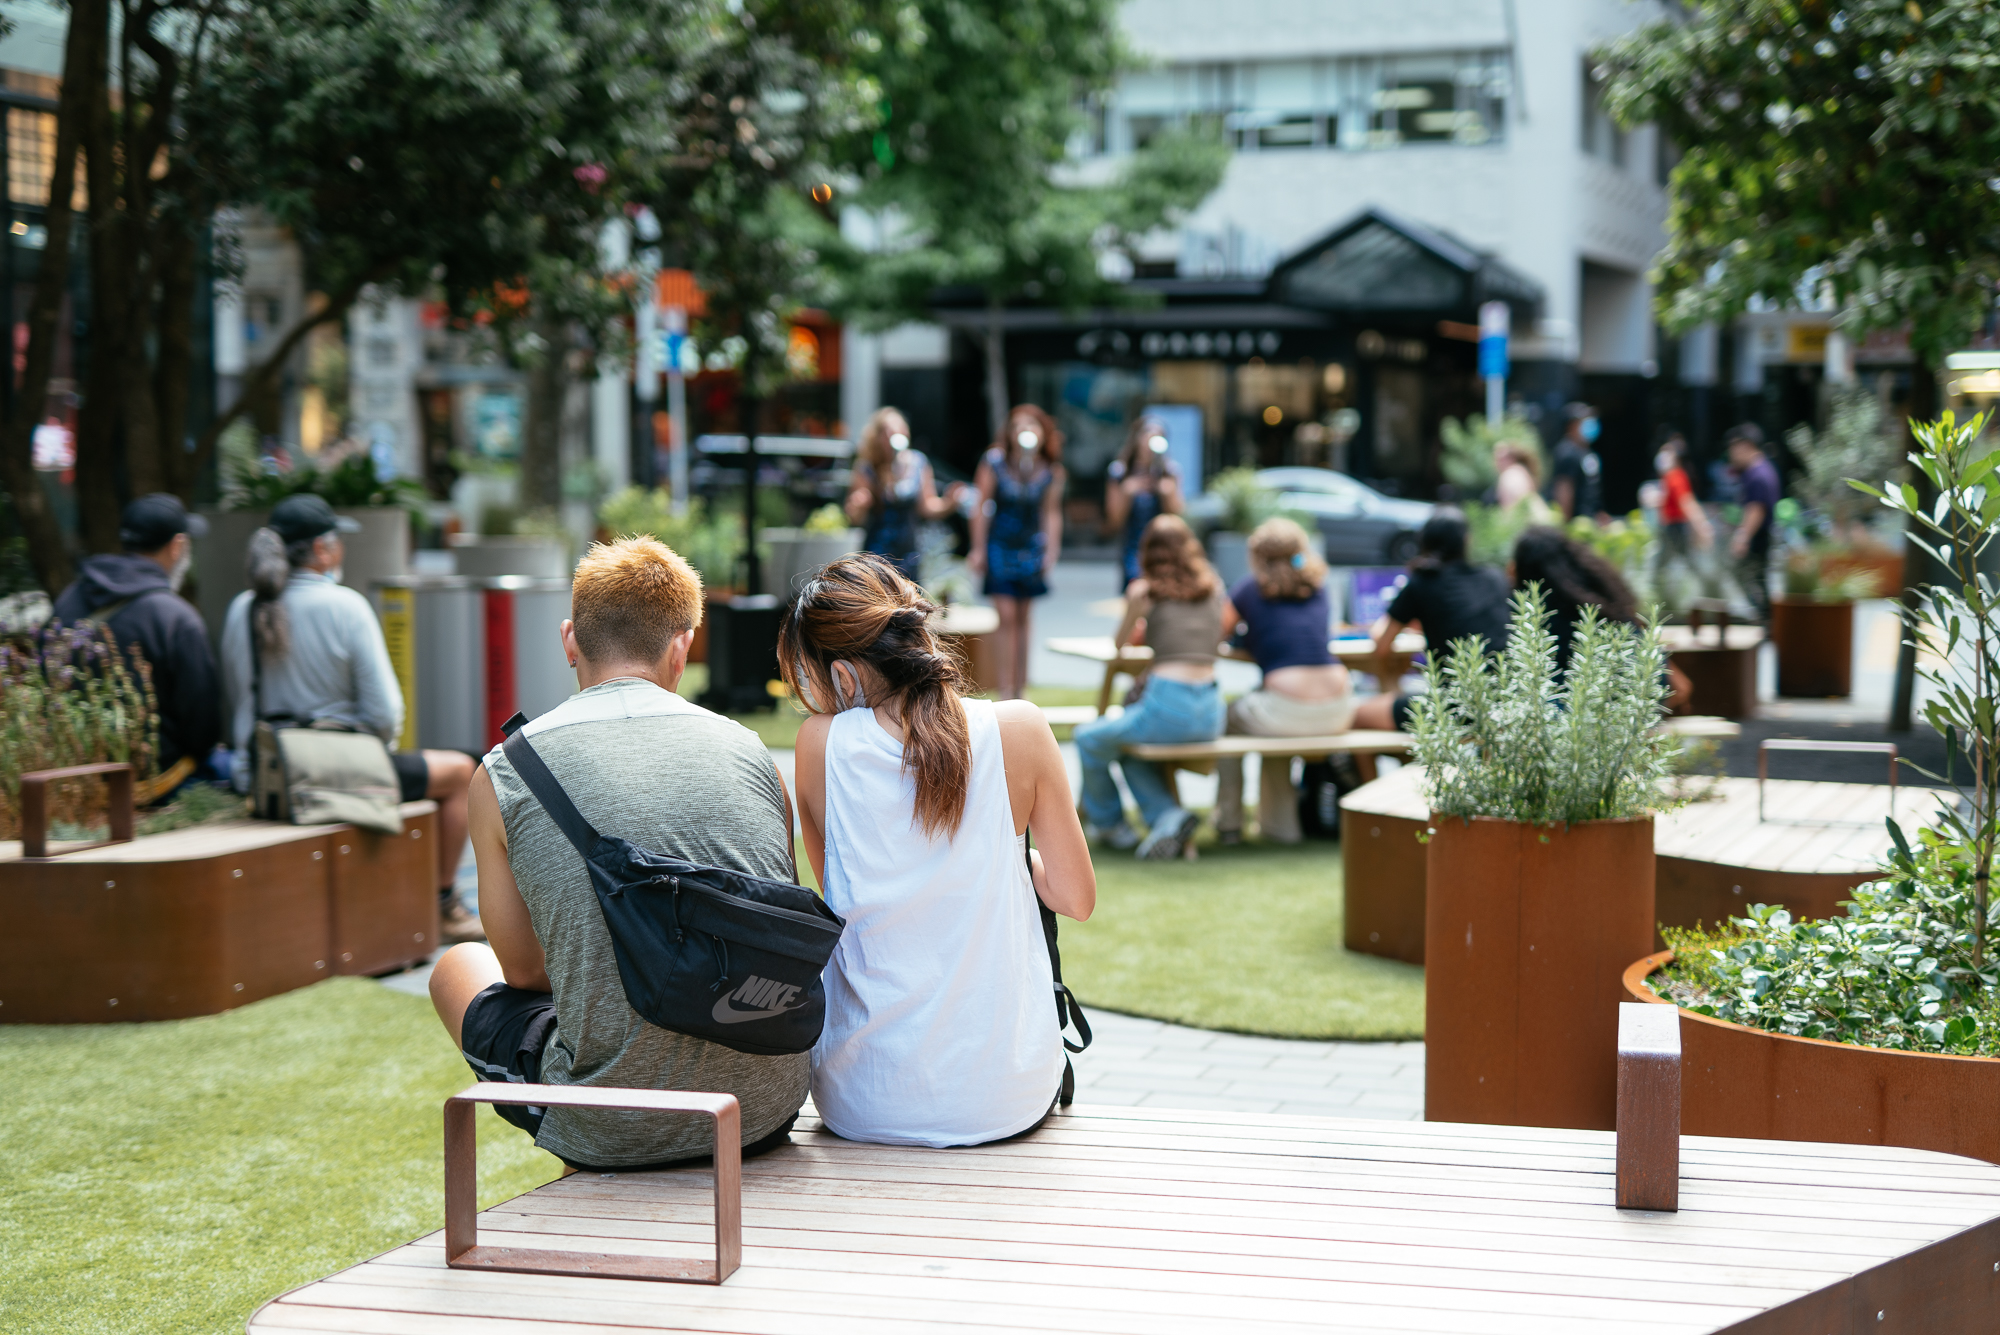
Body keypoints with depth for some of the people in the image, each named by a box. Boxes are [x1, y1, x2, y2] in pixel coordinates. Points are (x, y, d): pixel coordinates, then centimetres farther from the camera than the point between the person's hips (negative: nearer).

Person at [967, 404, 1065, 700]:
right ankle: (1005, 689, -8)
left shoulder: (1051, 471, -2)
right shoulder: (994, 462, -9)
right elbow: (982, 506, -3)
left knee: (1022, 619, 9)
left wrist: (1051, 551, 2)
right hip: (999, 545, -3)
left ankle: (1020, 686, 15)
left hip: (1031, 548, 3)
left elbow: (1051, 512, 7)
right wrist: (978, 549, -4)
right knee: (1006, 617, -9)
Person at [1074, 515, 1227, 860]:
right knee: (1130, 750, 30)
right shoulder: (1213, 587, 12)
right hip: (1211, 711, 6)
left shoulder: (1144, 591, 0)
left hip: (1167, 707, -5)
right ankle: (1169, 816, 9)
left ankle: (1107, 822, 30)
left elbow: (1120, 644, 15)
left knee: (1088, 738, 20)